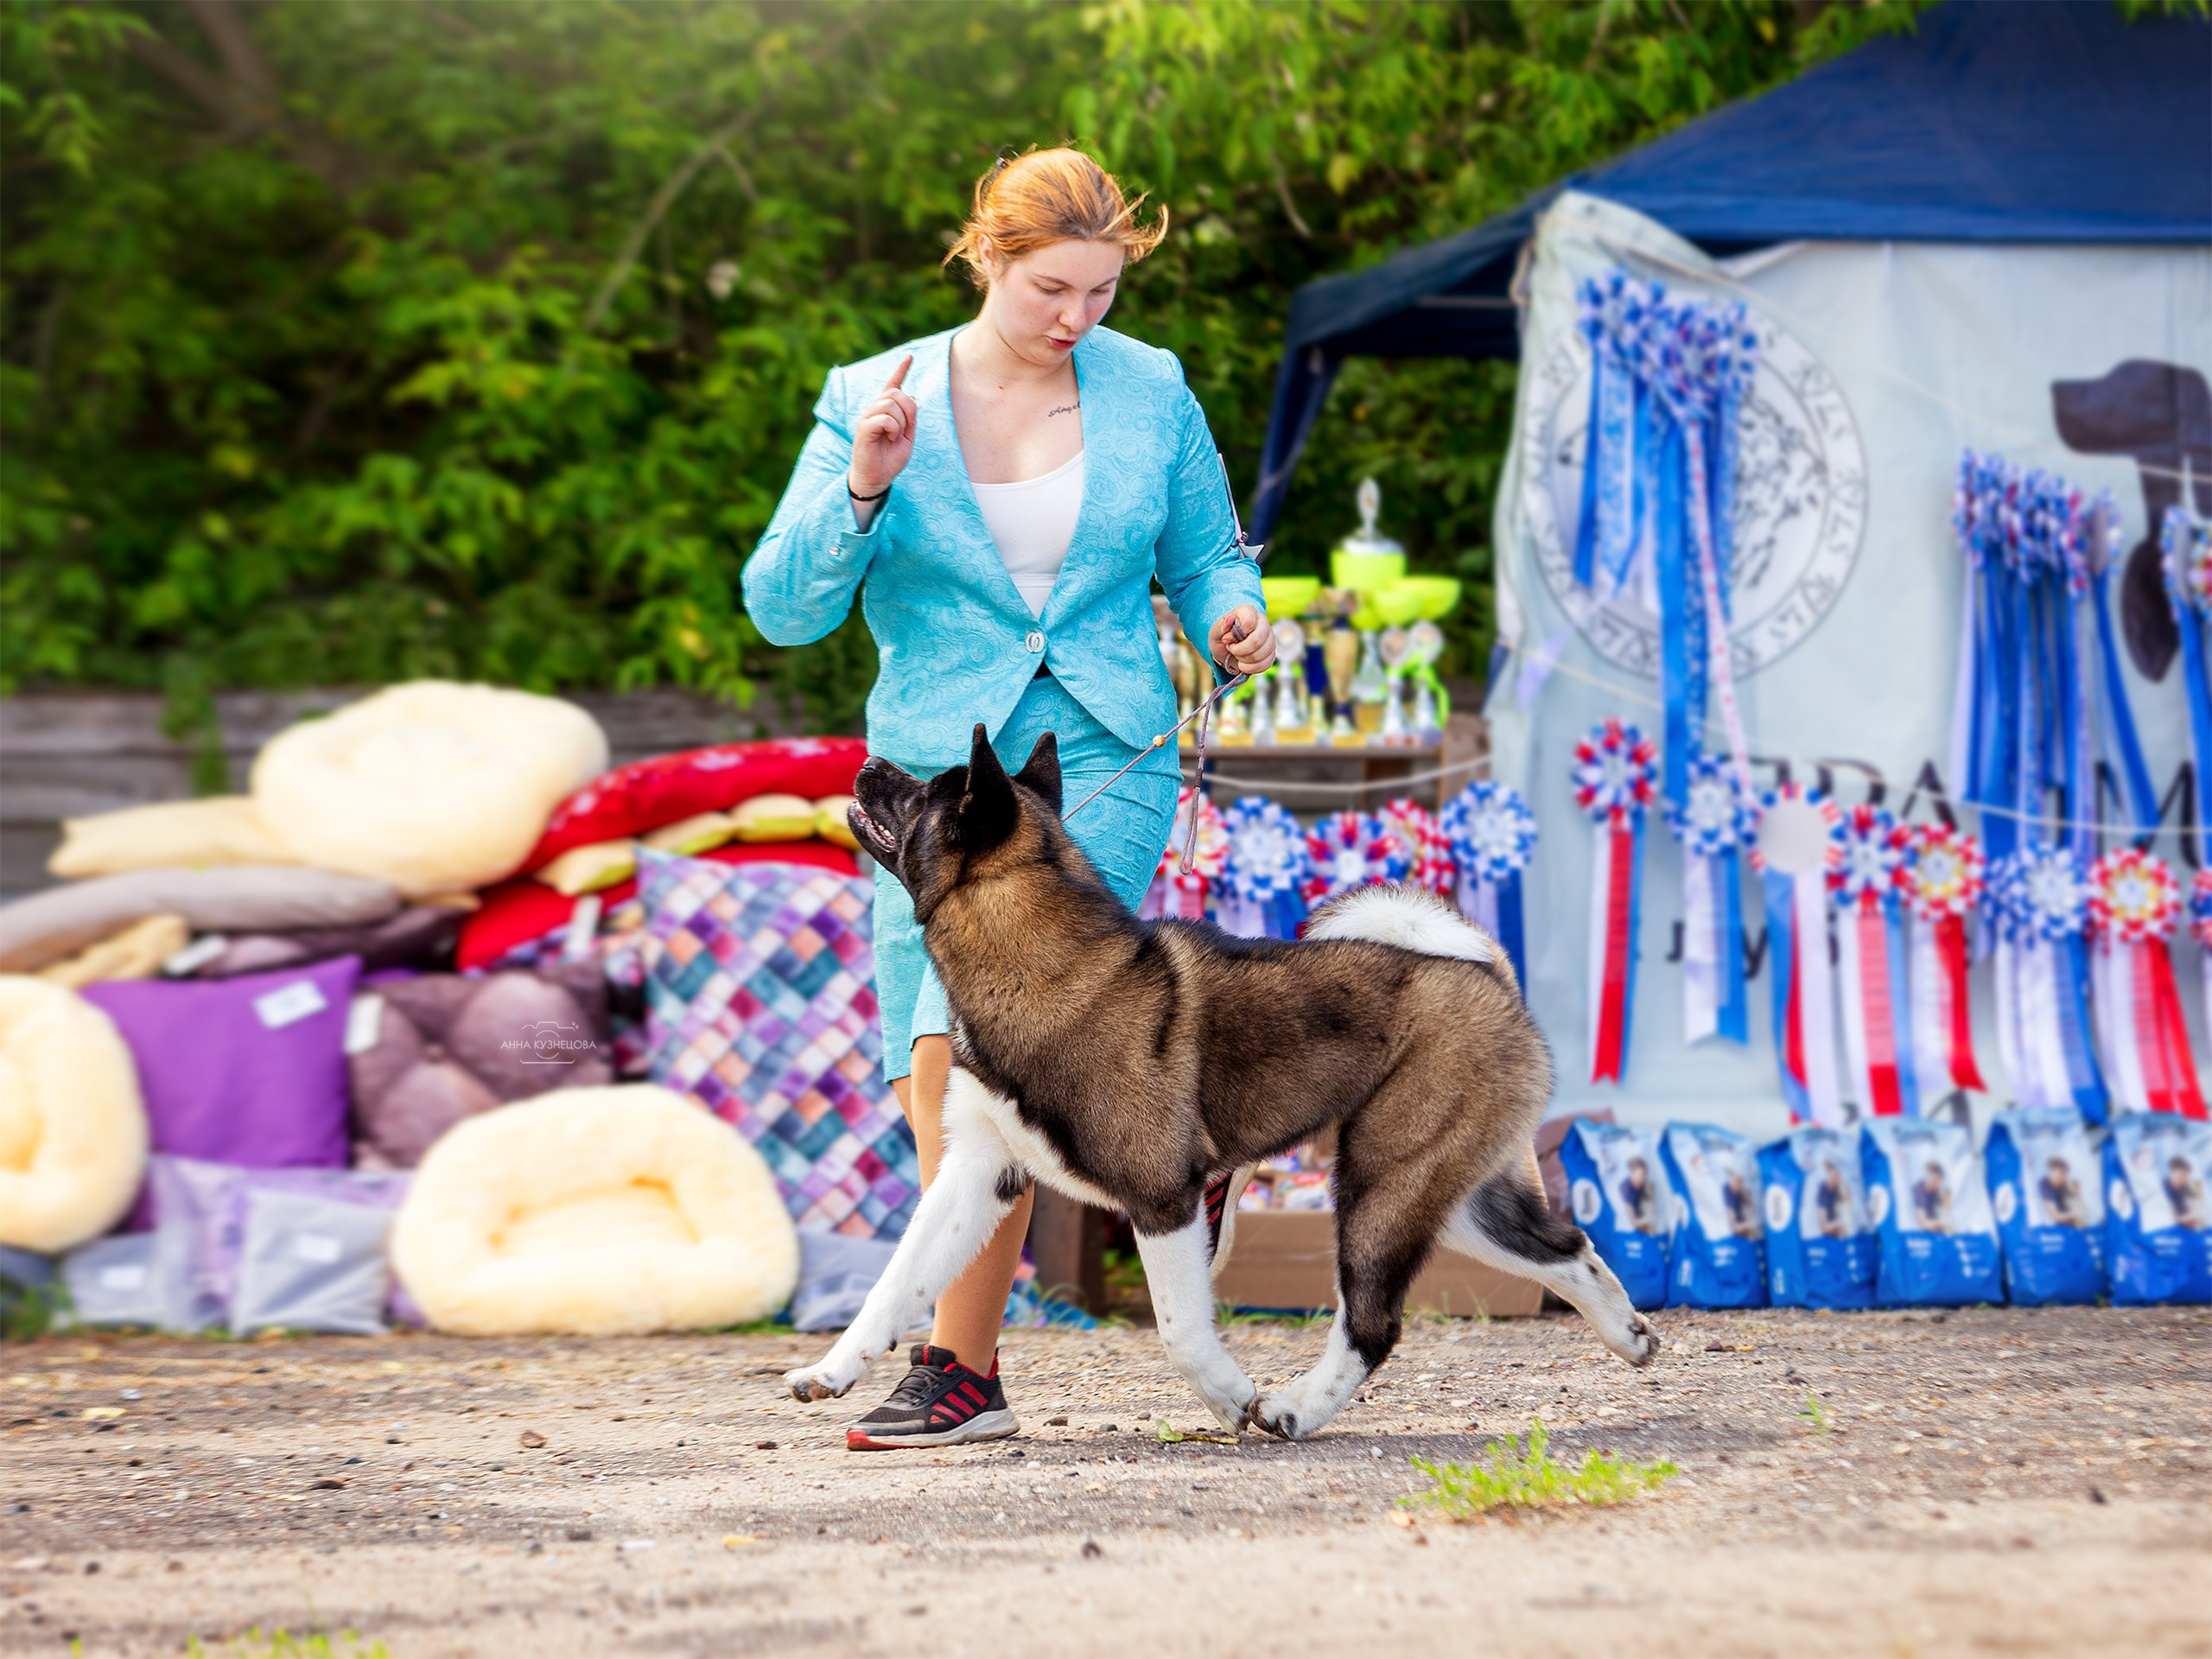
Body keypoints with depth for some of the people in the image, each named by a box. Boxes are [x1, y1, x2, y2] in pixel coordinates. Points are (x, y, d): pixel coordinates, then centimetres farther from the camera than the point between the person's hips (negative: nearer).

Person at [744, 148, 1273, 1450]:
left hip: (1103, 768, -1)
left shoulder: (1150, 391, 4)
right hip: (937, 776, 2)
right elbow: (784, 611, -3)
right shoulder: (875, 402, 0)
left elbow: (1203, 554, 16)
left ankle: (962, 1369, -15)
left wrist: (1232, 615, -6)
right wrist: (864, 490, -18)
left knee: (969, 1045, -20)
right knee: (942, 1091, -2)